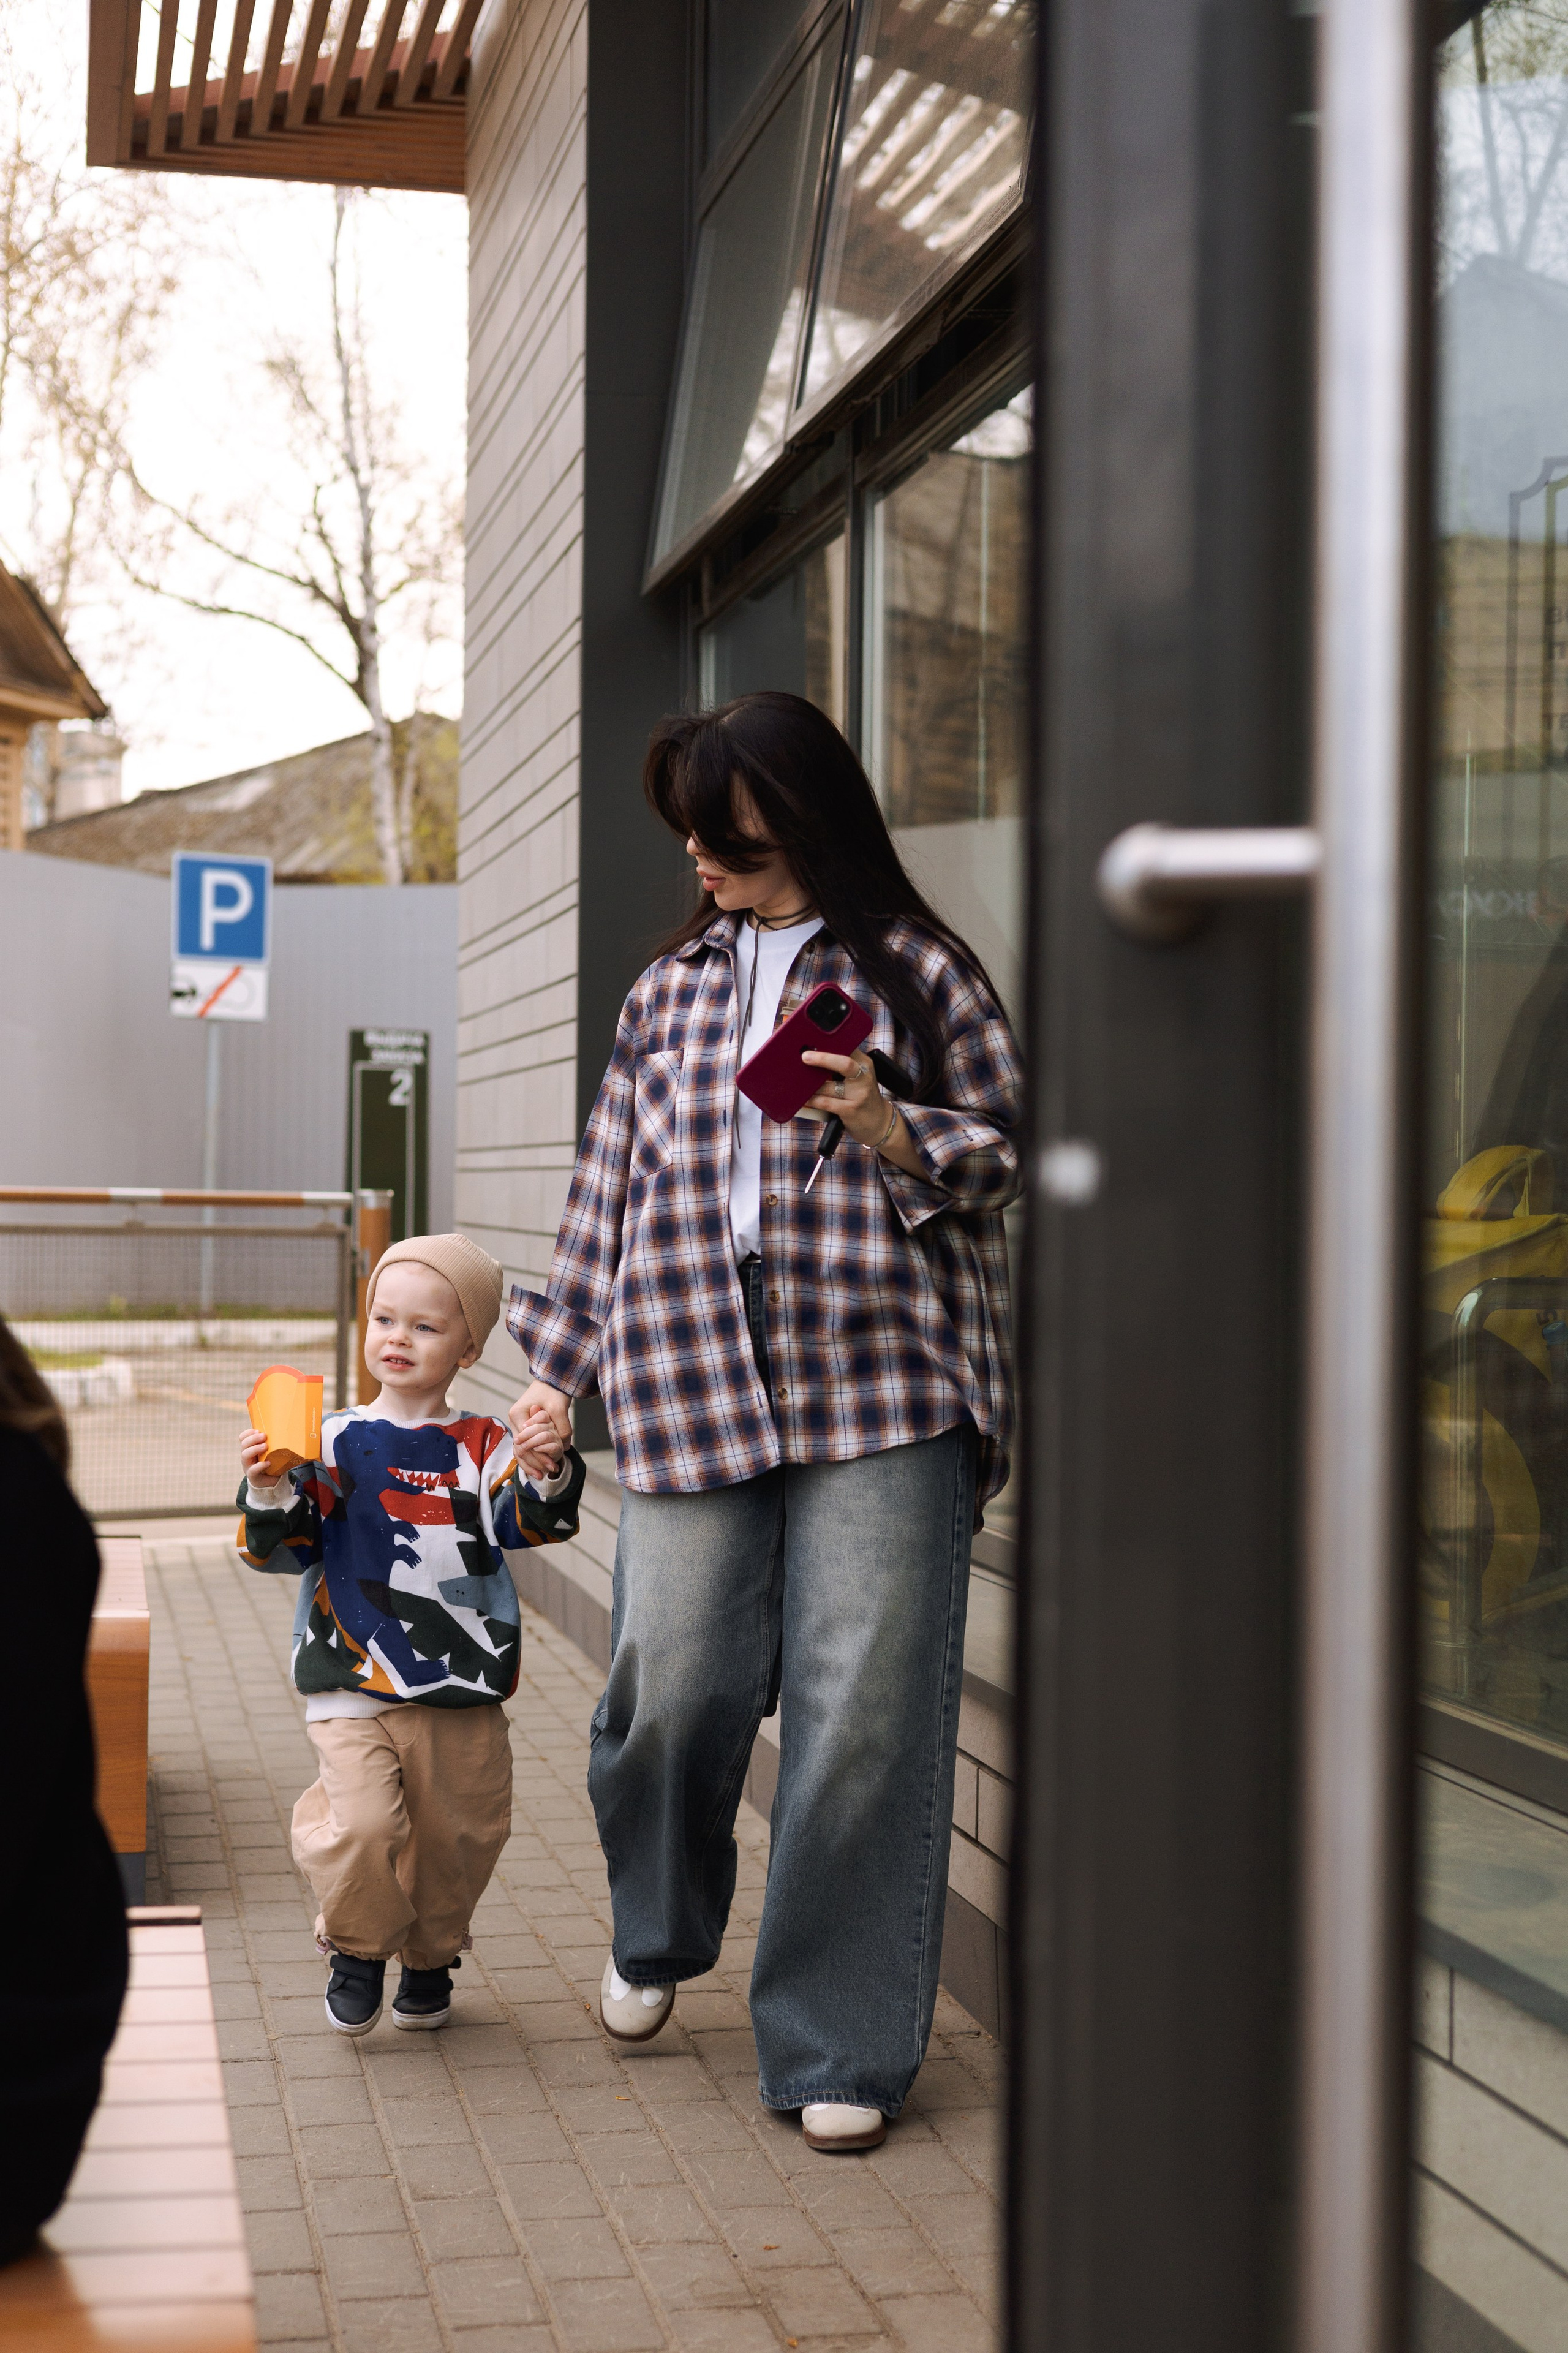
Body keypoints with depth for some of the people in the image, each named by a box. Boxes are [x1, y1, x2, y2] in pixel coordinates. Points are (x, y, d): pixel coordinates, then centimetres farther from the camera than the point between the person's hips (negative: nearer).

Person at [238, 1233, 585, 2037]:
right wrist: (270, 1493, -20)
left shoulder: (485, 1450, 4)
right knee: (361, 1825, -17)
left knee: (457, 1836, 10)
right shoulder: (337, 1444, 1)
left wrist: (545, 1476, -27)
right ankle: (358, 1948, 10)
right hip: (353, 1688, -2)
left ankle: (431, 1958, 36)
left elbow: (530, 1522, -8)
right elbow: (280, 1547, -1)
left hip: (463, 1697, 2)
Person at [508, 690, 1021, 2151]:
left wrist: (896, 1134, -11)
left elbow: (1014, 1152, 8)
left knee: (865, 1714, -5)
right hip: (688, 1387, 3)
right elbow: (609, 1190, 20)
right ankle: (657, 1935, 31)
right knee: (671, 1688, -1)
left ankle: (839, 2047, 8)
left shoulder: (914, 973, 8)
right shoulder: (666, 994, 18)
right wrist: (561, 1366, 16)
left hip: (881, 1386, -2)